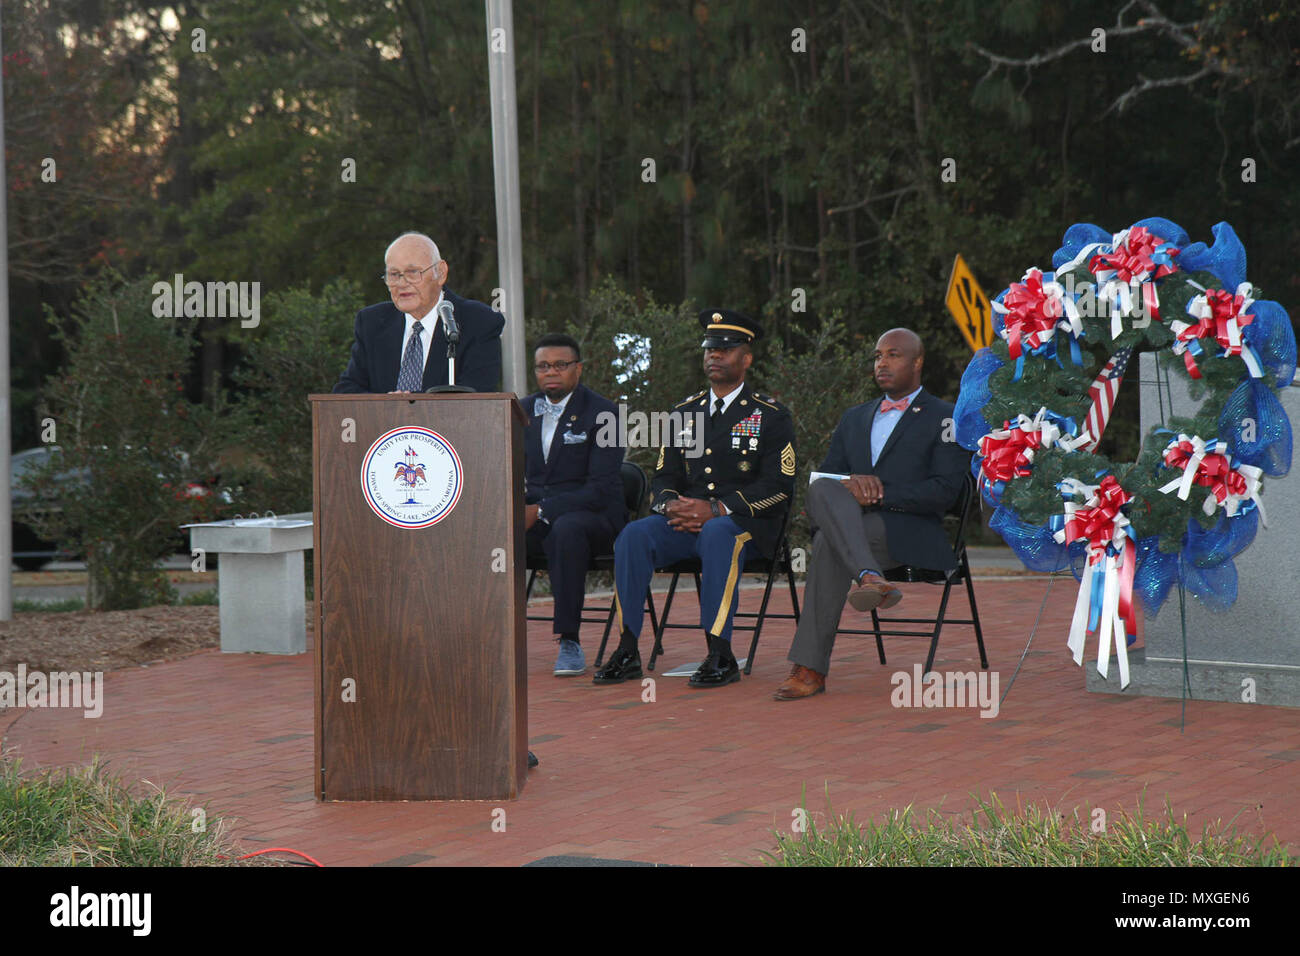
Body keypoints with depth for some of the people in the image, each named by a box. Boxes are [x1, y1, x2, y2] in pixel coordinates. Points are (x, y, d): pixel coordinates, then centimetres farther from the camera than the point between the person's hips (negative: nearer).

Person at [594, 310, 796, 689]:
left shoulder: (771, 416, 4)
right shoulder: (685, 412, 19)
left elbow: (779, 486, -7)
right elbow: (663, 477, 16)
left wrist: (715, 509, -18)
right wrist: (670, 504, -10)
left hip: (745, 523, -4)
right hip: (684, 521, 4)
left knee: (717, 535, -39)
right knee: (633, 535, -25)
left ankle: (721, 655, -37)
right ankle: (627, 651, -26)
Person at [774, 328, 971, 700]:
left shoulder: (946, 419, 8)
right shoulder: (854, 418, 27)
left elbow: (944, 491, -5)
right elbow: (825, 474, 18)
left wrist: (880, 494, -14)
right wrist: (851, 485, -7)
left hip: (911, 534, -5)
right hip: (854, 525, 5)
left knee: (829, 542, -33)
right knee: (822, 489, -31)